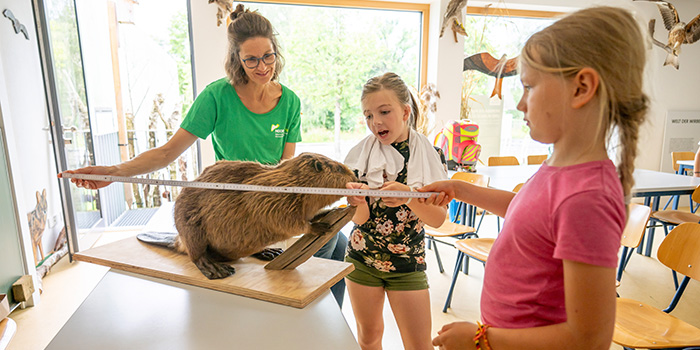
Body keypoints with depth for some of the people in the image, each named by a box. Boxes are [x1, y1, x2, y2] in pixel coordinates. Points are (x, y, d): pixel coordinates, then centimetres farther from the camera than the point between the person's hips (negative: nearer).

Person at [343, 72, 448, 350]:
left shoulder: (430, 154, -8)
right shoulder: (360, 155, -8)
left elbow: (439, 219, -12)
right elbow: (360, 219, -11)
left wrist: (409, 197, -31)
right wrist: (358, 202, -34)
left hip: (407, 264, -1)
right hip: (362, 258, 1)